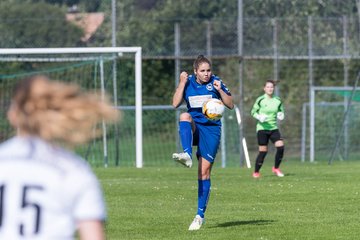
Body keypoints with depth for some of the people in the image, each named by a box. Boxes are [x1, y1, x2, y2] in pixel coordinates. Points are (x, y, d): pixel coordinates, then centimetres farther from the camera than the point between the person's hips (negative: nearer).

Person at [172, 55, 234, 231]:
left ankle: (200, 215, 0)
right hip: (193, 128, 2)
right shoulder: (188, 83, 3)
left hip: (211, 129, -2)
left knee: (204, 171, -6)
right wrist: (182, 83, -14)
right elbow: (175, 104, -7)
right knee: (184, 116, -34)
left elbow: (231, 105, -1)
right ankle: (187, 155, -50)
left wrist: (220, 90, -17)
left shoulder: (215, 82, -2)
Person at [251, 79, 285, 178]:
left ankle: (276, 168, 6)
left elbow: (281, 111, 18)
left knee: (280, 146, -14)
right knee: (263, 151, -5)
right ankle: (256, 172, 12)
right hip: (262, 128, -3)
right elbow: (253, 112, 2)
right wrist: (259, 117, -17)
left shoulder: (278, 101, 4)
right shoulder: (260, 100, -5)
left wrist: (281, 116, -5)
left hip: (273, 128, 3)